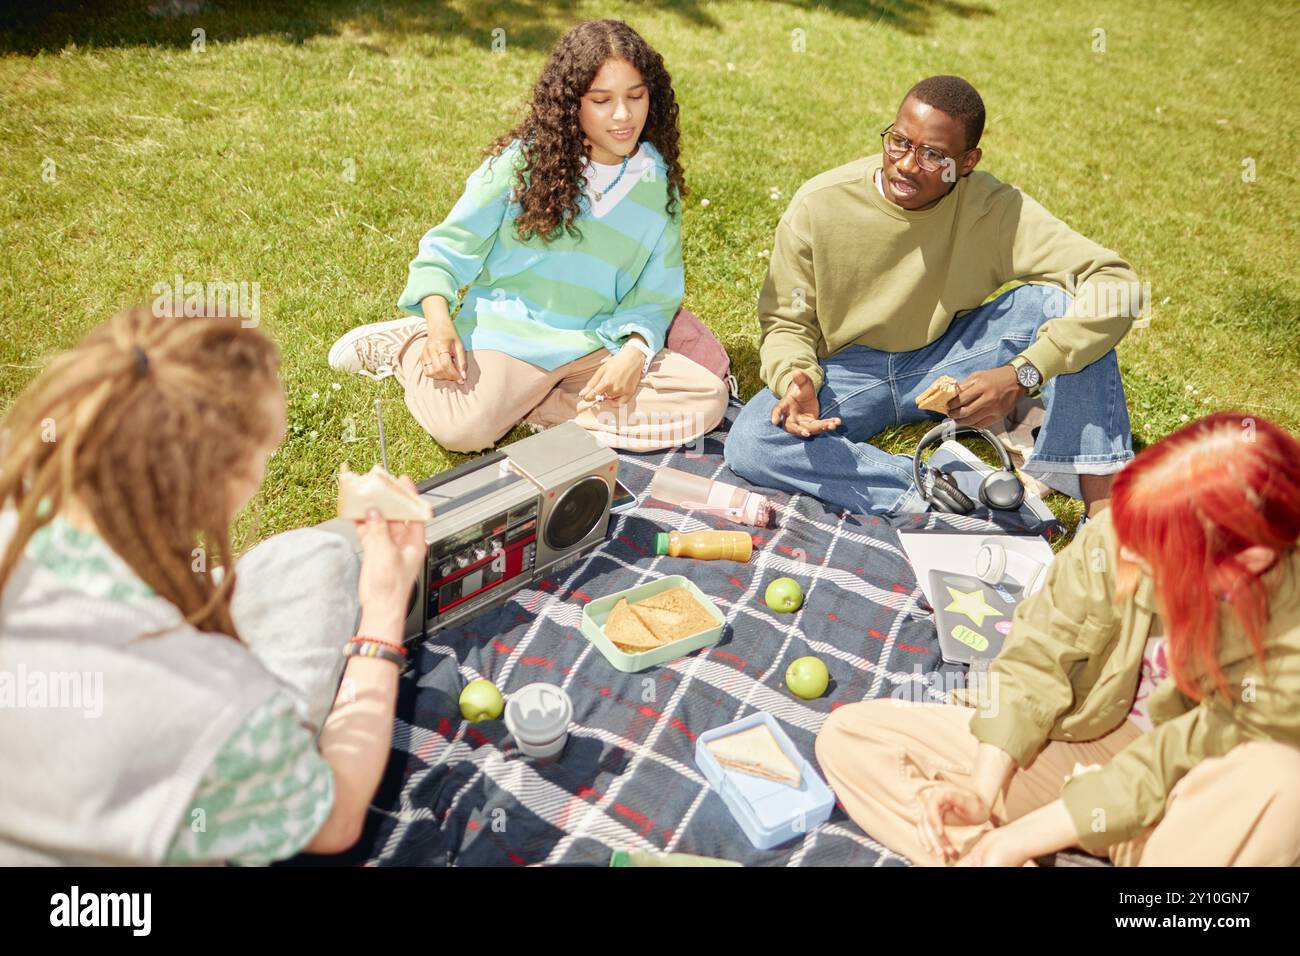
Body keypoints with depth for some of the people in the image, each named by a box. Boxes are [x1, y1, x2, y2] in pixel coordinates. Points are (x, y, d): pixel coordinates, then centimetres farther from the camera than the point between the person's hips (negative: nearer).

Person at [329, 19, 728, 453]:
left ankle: (521, 402, -13)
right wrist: (440, 323, -19)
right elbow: (449, 248, -2)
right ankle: (400, 344, 7)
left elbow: (653, 298, 4)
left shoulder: (658, 184, 3)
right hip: (510, 328, -3)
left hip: (597, 343, 4)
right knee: (463, 428, -28)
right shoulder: (524, 159, -5)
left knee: (708, 398, -17)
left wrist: (635, 350, -17)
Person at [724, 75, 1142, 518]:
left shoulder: (993, 207, -17)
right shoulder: (818, 206, -16)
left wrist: (1021, 374, -36)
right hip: (849, 370, 0)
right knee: (748, 445, -29)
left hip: (949, 362, 0)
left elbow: (1115, 282, -22)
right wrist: (796, 379, -30)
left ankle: (1103, 505, -24)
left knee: (1057, 299, -24)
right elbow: (786, 322, -6)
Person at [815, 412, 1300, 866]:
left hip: (1180, 809, -2)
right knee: (849, 735, -10)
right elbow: (1037, 657, -14)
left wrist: (1023, 836, -25)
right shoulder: (1116, 534, -21)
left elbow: (1177, 762, -25)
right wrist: (980, 794, -22)